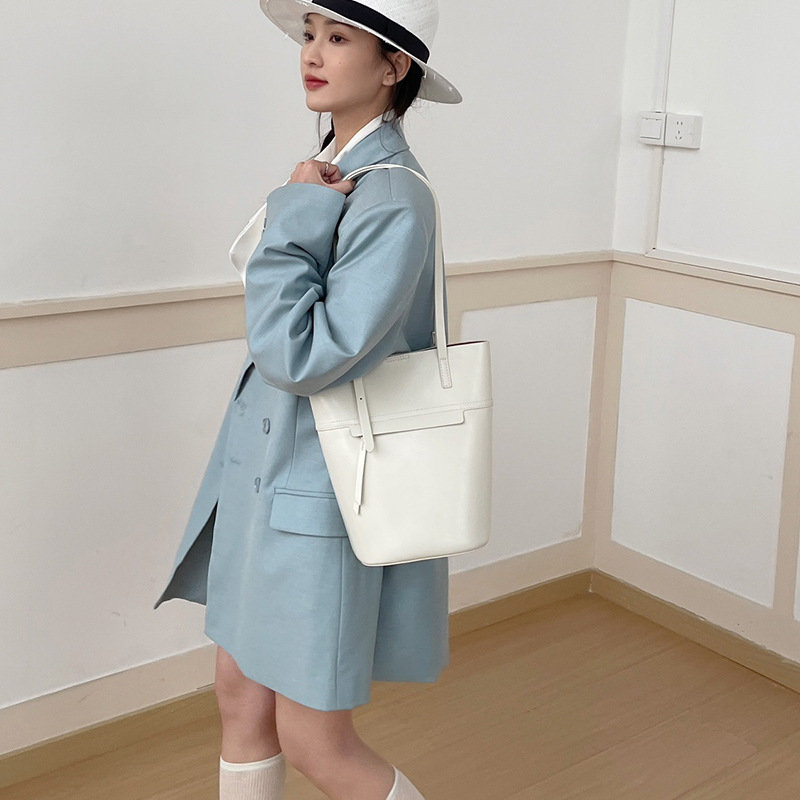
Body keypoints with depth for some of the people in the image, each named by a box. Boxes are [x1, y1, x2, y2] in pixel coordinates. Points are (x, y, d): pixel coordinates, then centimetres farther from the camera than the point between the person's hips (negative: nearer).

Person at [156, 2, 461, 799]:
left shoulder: (393, 197, -20)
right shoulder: (330, 171, 6)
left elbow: (301, 355, -26)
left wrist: (293, 215, -21)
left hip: (325, 493, -8)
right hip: (266, 470, 8)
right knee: (241, 698, 18)